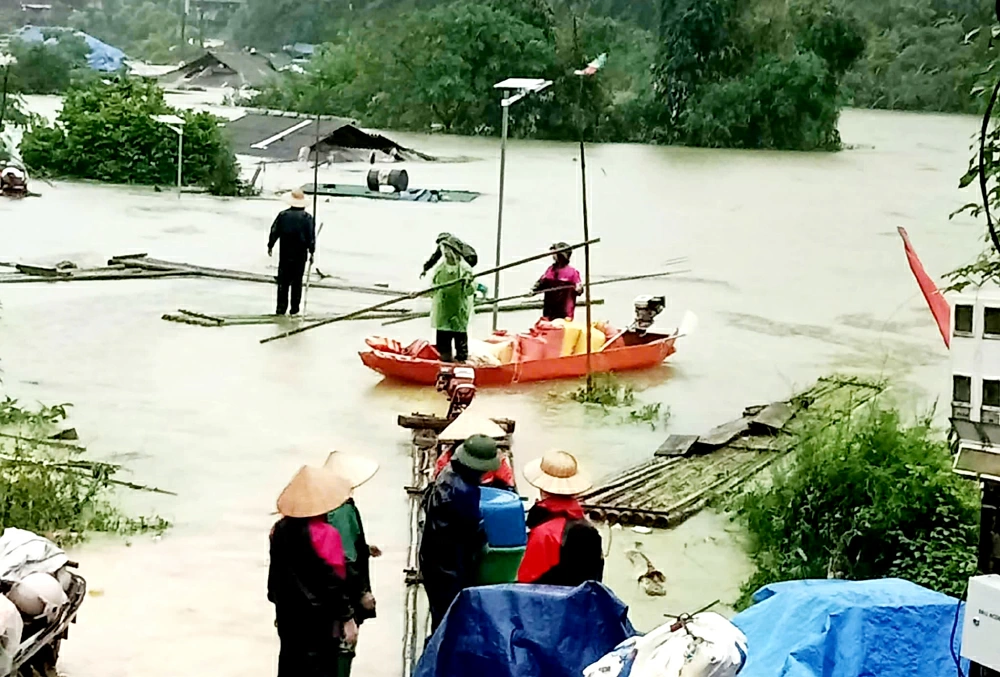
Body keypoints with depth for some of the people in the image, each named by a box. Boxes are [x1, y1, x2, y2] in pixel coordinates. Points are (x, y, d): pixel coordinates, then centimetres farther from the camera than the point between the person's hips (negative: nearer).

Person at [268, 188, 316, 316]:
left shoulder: (283, 215, -5)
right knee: (297, 282, 8)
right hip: (300, 254, 0)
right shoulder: (307, 218, -7)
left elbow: (274, 232, 1)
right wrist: (311, 251, 3)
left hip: (285, 254, 1)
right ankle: (294, 309, 9)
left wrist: (270, 246, 13)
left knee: (283, 281, 7)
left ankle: (281, 308, 5)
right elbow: (311, 236, -6)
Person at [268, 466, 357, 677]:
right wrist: (347, 618, -9)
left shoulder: (280, 530, 2)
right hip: (319, 619, -7)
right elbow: (334, 580, -17)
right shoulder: (325, 534, -19)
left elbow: (275, 574, 12)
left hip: (288, 615, 7)